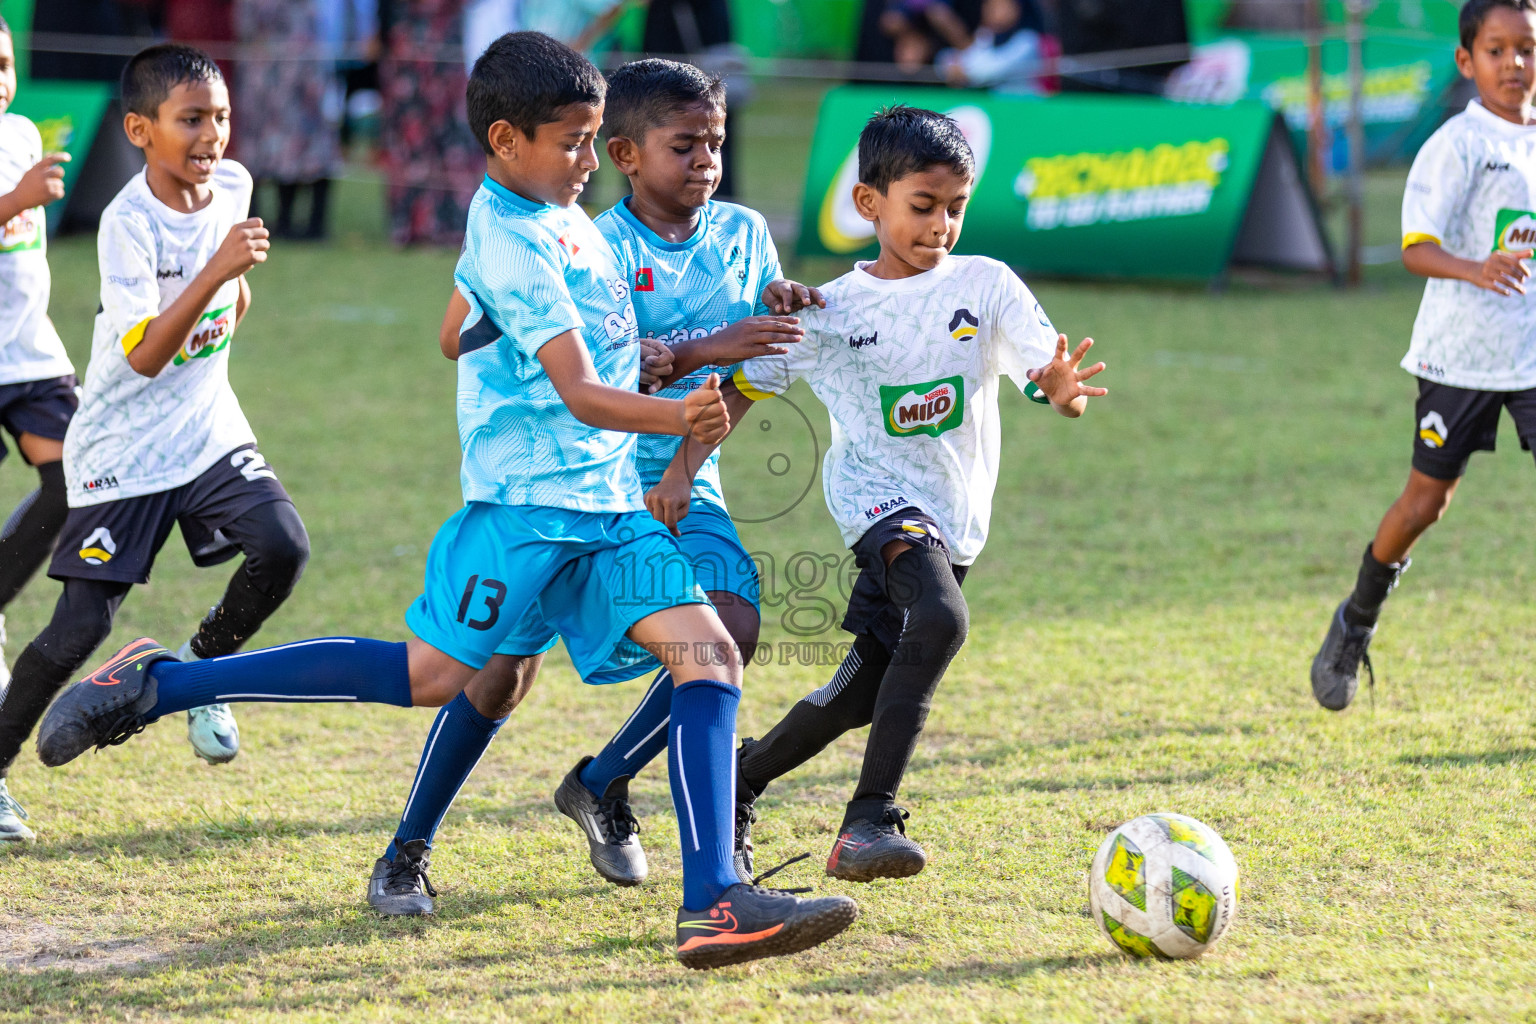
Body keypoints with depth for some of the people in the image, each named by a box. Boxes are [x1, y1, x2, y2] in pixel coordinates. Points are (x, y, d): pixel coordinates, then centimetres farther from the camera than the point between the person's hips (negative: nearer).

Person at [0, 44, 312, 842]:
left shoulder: (232, 185, -3)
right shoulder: (127, 222, -22)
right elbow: (144, 356, -32)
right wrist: (215, 271, -39)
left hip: (210, 430, 5)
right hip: (122, 447, -5)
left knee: (283, 546, -19)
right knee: (81, 627, -7)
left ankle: (200, 669, 7)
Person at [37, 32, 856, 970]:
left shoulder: (561, 213, 15)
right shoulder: (512, 244, -15)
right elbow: (581, 395, -23)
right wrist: (678, 417, -38)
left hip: (608, 505, 8)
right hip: (527, 501, -8)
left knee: (710, 654, -8)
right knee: (430, 674, -8)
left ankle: (713, 903, -18)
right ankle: (160, 684, 4)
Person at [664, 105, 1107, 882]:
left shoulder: (986, 286, -2)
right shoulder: (828, 313, -4)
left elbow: (1048, 370, -11)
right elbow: (742, 388, 5)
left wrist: (1064, 391, -35)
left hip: (955, 517, 4)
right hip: (879, 497, -4)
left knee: (861, 694, 9)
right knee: (941, 617, -32)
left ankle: (740, 781, 35)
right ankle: (870, 820, -33)